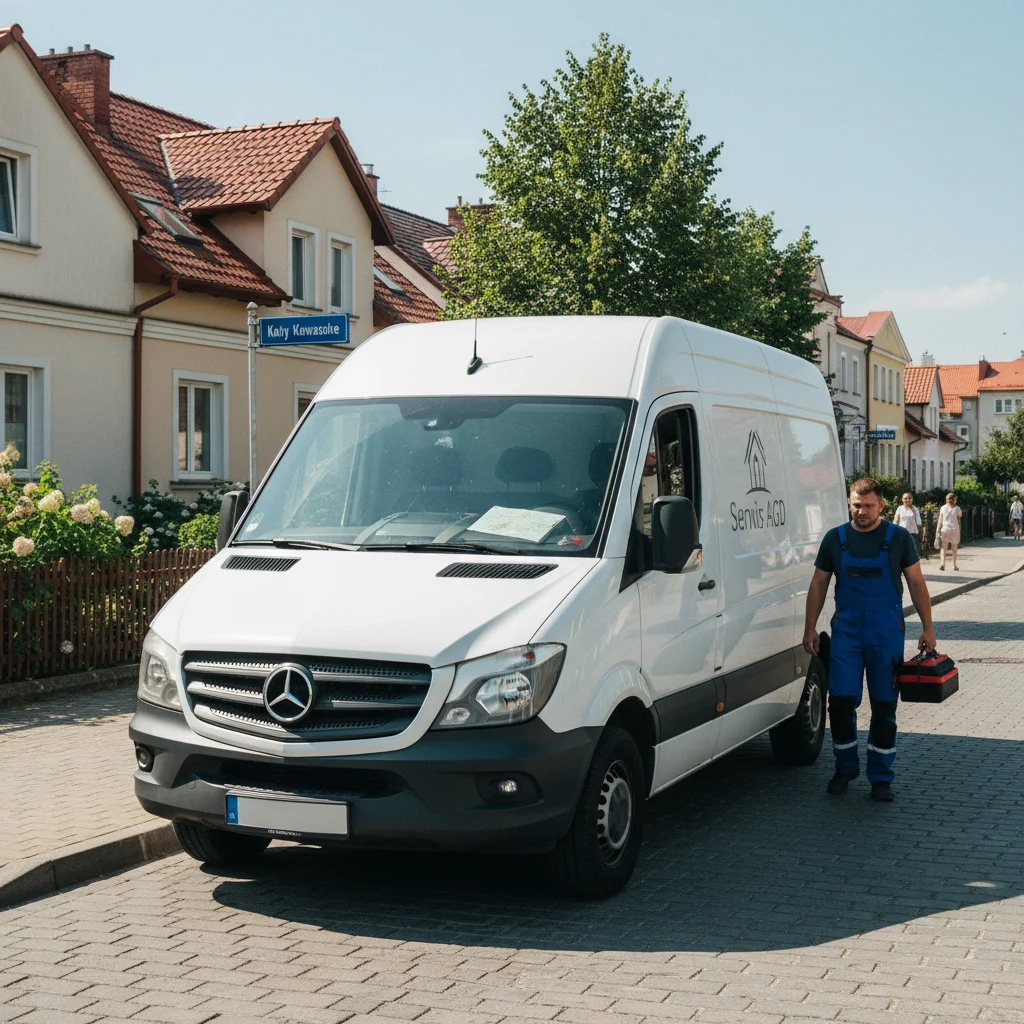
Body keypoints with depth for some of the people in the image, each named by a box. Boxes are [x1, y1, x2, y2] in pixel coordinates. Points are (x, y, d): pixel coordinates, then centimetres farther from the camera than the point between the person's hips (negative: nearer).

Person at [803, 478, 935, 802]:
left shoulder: (898, 538, 2)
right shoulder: (835, 538, 5)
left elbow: (916, 584, 6)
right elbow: (819, 584, 11)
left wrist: (927, 628, 2)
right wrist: (810, 628, 6)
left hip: (887, 632, -1)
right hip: (846, 631, 1)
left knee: (884, 706, 3)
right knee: (841, 702, -3)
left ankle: (881, 778, 13)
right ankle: (845, 768, 16)